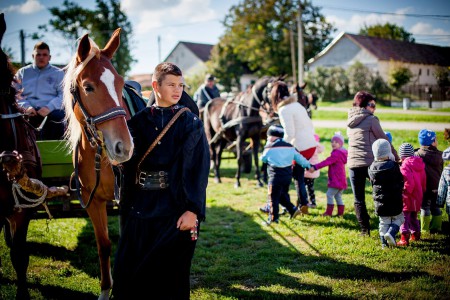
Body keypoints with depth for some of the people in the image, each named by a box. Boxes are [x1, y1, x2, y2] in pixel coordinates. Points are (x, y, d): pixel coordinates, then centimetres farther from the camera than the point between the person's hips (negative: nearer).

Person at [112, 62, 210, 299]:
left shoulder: (191, 123, -1)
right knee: (128, 271, 6)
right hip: (140, 206, 3)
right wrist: (126, 206, 1)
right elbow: (128, 163, 8)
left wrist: (193, 210, -15)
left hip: (175, 207, -3)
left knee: (172, 275, 5)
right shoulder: (139, 121, 7)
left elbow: (199, 169, -7)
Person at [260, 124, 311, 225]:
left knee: (274, 198, -1)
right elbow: (299, 157, 13)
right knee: (283, 195, 23)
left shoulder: (269, 147, -9)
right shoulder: (289, 147, 8)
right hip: (288, 176, 6)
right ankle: (293, 209, 17)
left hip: (276, 177, -6)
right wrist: (308, 165, 25)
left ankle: (273, 218, 1)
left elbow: (263, 159, 7)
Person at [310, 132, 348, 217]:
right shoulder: (341, 153, 17)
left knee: (329, 194, -6)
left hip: (336, 180, -10)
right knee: (338, 196, 13)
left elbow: (327, 162, -24)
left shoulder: (336, 154, -16)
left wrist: (315, 167, -27)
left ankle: (329, 212, -5)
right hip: (342, 180, 10)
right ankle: (340, 213, 14)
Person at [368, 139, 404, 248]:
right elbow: (401, 181, -3)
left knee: (384, 222, 13)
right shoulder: (394, 166, -13)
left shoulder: (372, 168, -4)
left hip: (380, 202, 3)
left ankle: (385, 242, 9)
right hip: (394, 201, -3)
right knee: (398, 219, 14)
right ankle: (391, 233, -9)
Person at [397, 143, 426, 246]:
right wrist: (422, 191, 21)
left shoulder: (405, 166, -19)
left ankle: (404, 238, -11)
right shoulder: (420, 164, 7)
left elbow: (409, 182, -26)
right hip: (418, 197, 8)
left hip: (408, 198, -8)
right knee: (413, 216, 23)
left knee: (404, 217, -5)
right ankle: (416, 234, 34)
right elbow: (423, 180, 12)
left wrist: (405, 191, -14)